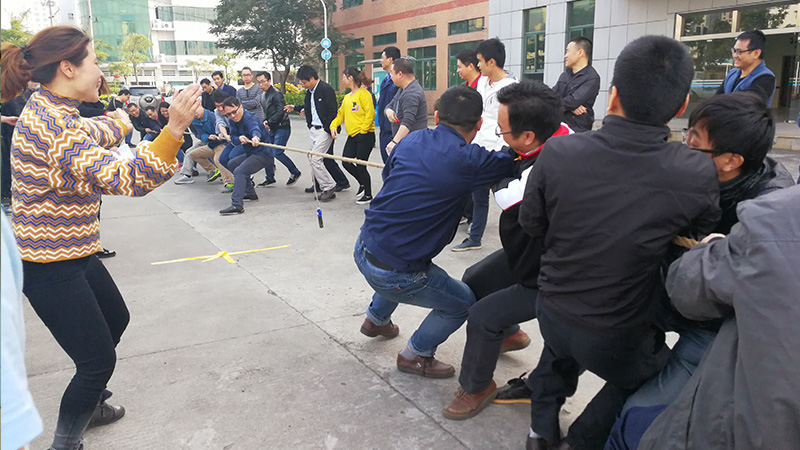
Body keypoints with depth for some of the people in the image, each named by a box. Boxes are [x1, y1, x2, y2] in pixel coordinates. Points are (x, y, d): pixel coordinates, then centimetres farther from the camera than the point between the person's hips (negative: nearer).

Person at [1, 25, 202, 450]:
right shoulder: (52, 124, -26)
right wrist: (174, 129, -49)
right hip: (49, 267, -11)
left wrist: (119, 120, 47)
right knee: (99, 359, -3)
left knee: (115, 320, 26)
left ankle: (88, 404, 46)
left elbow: (90, 133, 30)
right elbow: (124, 179, -38)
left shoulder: (49, 110, 7)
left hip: (72, 253, 11)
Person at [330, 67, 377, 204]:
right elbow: (341, 114, 19)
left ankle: (368, 195, 13)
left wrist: (363, 130, -16)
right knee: (346, 162, 3)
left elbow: (370, 113, -17)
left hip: (364, 135, -8)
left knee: (360, 165, -4)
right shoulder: (347, 97, 16)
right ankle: (362, 183, 27)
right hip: (352, 136, 8)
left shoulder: (363, 93, -11)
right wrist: (333, 126, 3)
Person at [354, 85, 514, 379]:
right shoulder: (468, 161, -17)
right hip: (394, 274, -7)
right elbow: (510, 161, -3)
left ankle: (376, 319, 55)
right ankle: (414, 356, 29)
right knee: (464, 303, 15)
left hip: (363, 249, 7)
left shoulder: (412, 140, 2)